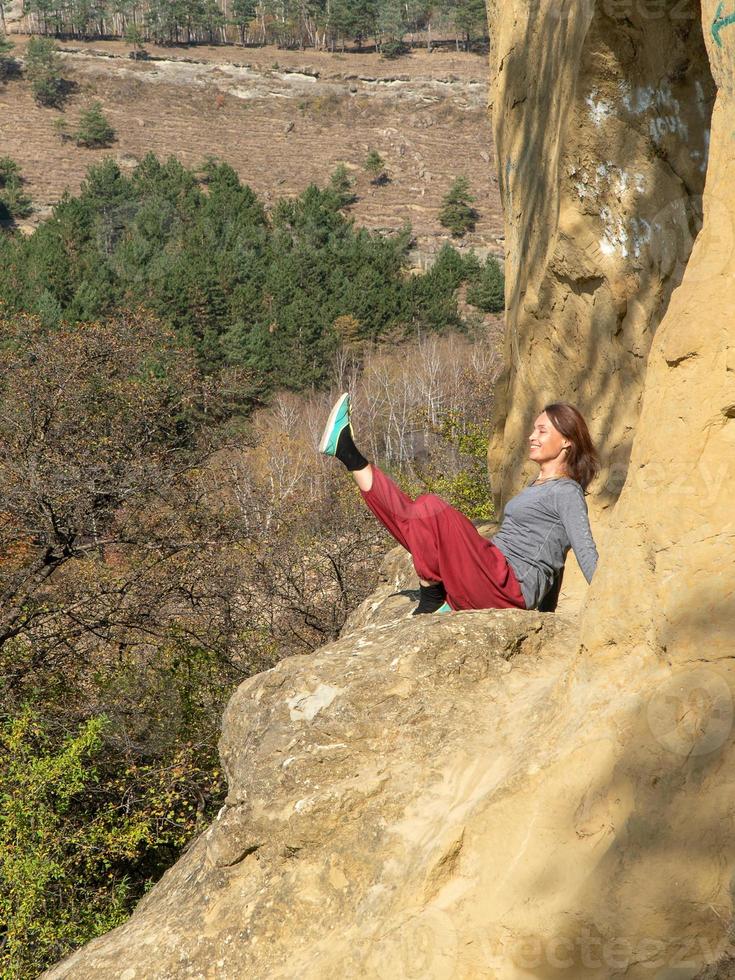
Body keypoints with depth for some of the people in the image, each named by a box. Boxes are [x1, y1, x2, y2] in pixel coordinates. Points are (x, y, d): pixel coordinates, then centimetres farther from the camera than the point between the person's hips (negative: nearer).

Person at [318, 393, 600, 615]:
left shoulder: (567, 492, -6)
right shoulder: (538, 485, 22)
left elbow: (586, 551, -15)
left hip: (507, 587, -9)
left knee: (431, 508, -21)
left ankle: (432, 600, -11)